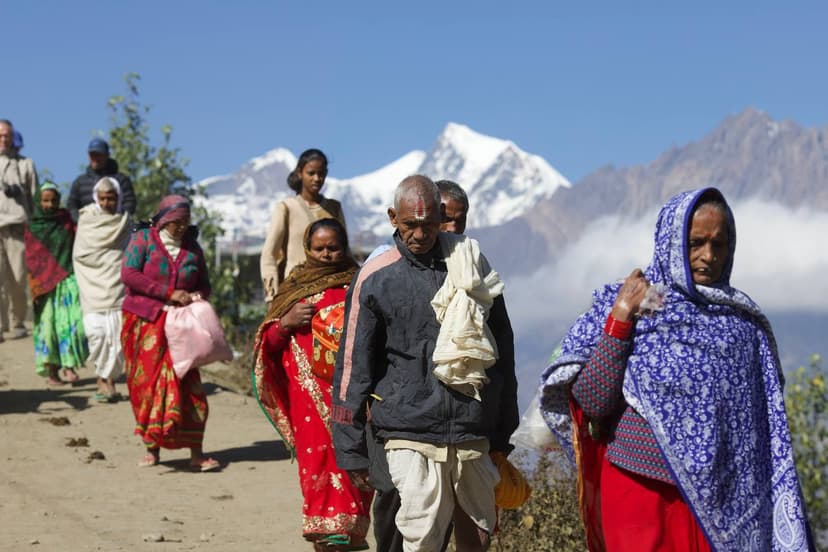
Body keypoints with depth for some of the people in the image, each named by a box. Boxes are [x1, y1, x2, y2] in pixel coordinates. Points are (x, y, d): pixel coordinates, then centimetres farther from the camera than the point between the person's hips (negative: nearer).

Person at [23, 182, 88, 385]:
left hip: (68, 281, 1)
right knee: (49, 325, -1)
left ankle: (69, 365, -3)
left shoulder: (66, 220, 8)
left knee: (72, 322, -12)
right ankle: (51, 371, 7)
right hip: (45, 284, -1)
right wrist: (36, 288, -3)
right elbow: (32, 261, 4)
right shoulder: (32, 229, 4)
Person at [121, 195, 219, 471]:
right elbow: (128, 274, -11)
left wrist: (197, 296, -6)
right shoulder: (143, 239, 1)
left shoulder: (192, 247, 12)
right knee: (147, 383, 0)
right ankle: (152, 448, 11)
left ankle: (196, 453, -7)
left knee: (186, 383, -6)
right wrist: (169, 293, -15)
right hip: (145, 322, -2)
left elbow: (205, 283, 20)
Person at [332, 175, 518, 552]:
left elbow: (501, 352, 14)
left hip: (473, 433, 3)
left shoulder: (472, 265, 7)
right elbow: (353, 367, 2)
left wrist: (503, 430, 14)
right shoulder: (374, 278, 0)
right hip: (411, 436, -3)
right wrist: (351, 449, 2)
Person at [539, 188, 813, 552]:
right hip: (640, 490, -2)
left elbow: (767, 429, 10)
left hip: (717, 502, 2)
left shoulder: (743, 321, 5)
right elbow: (591, 403, -8)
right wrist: (619, 320, -13)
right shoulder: (621, 307, -1)